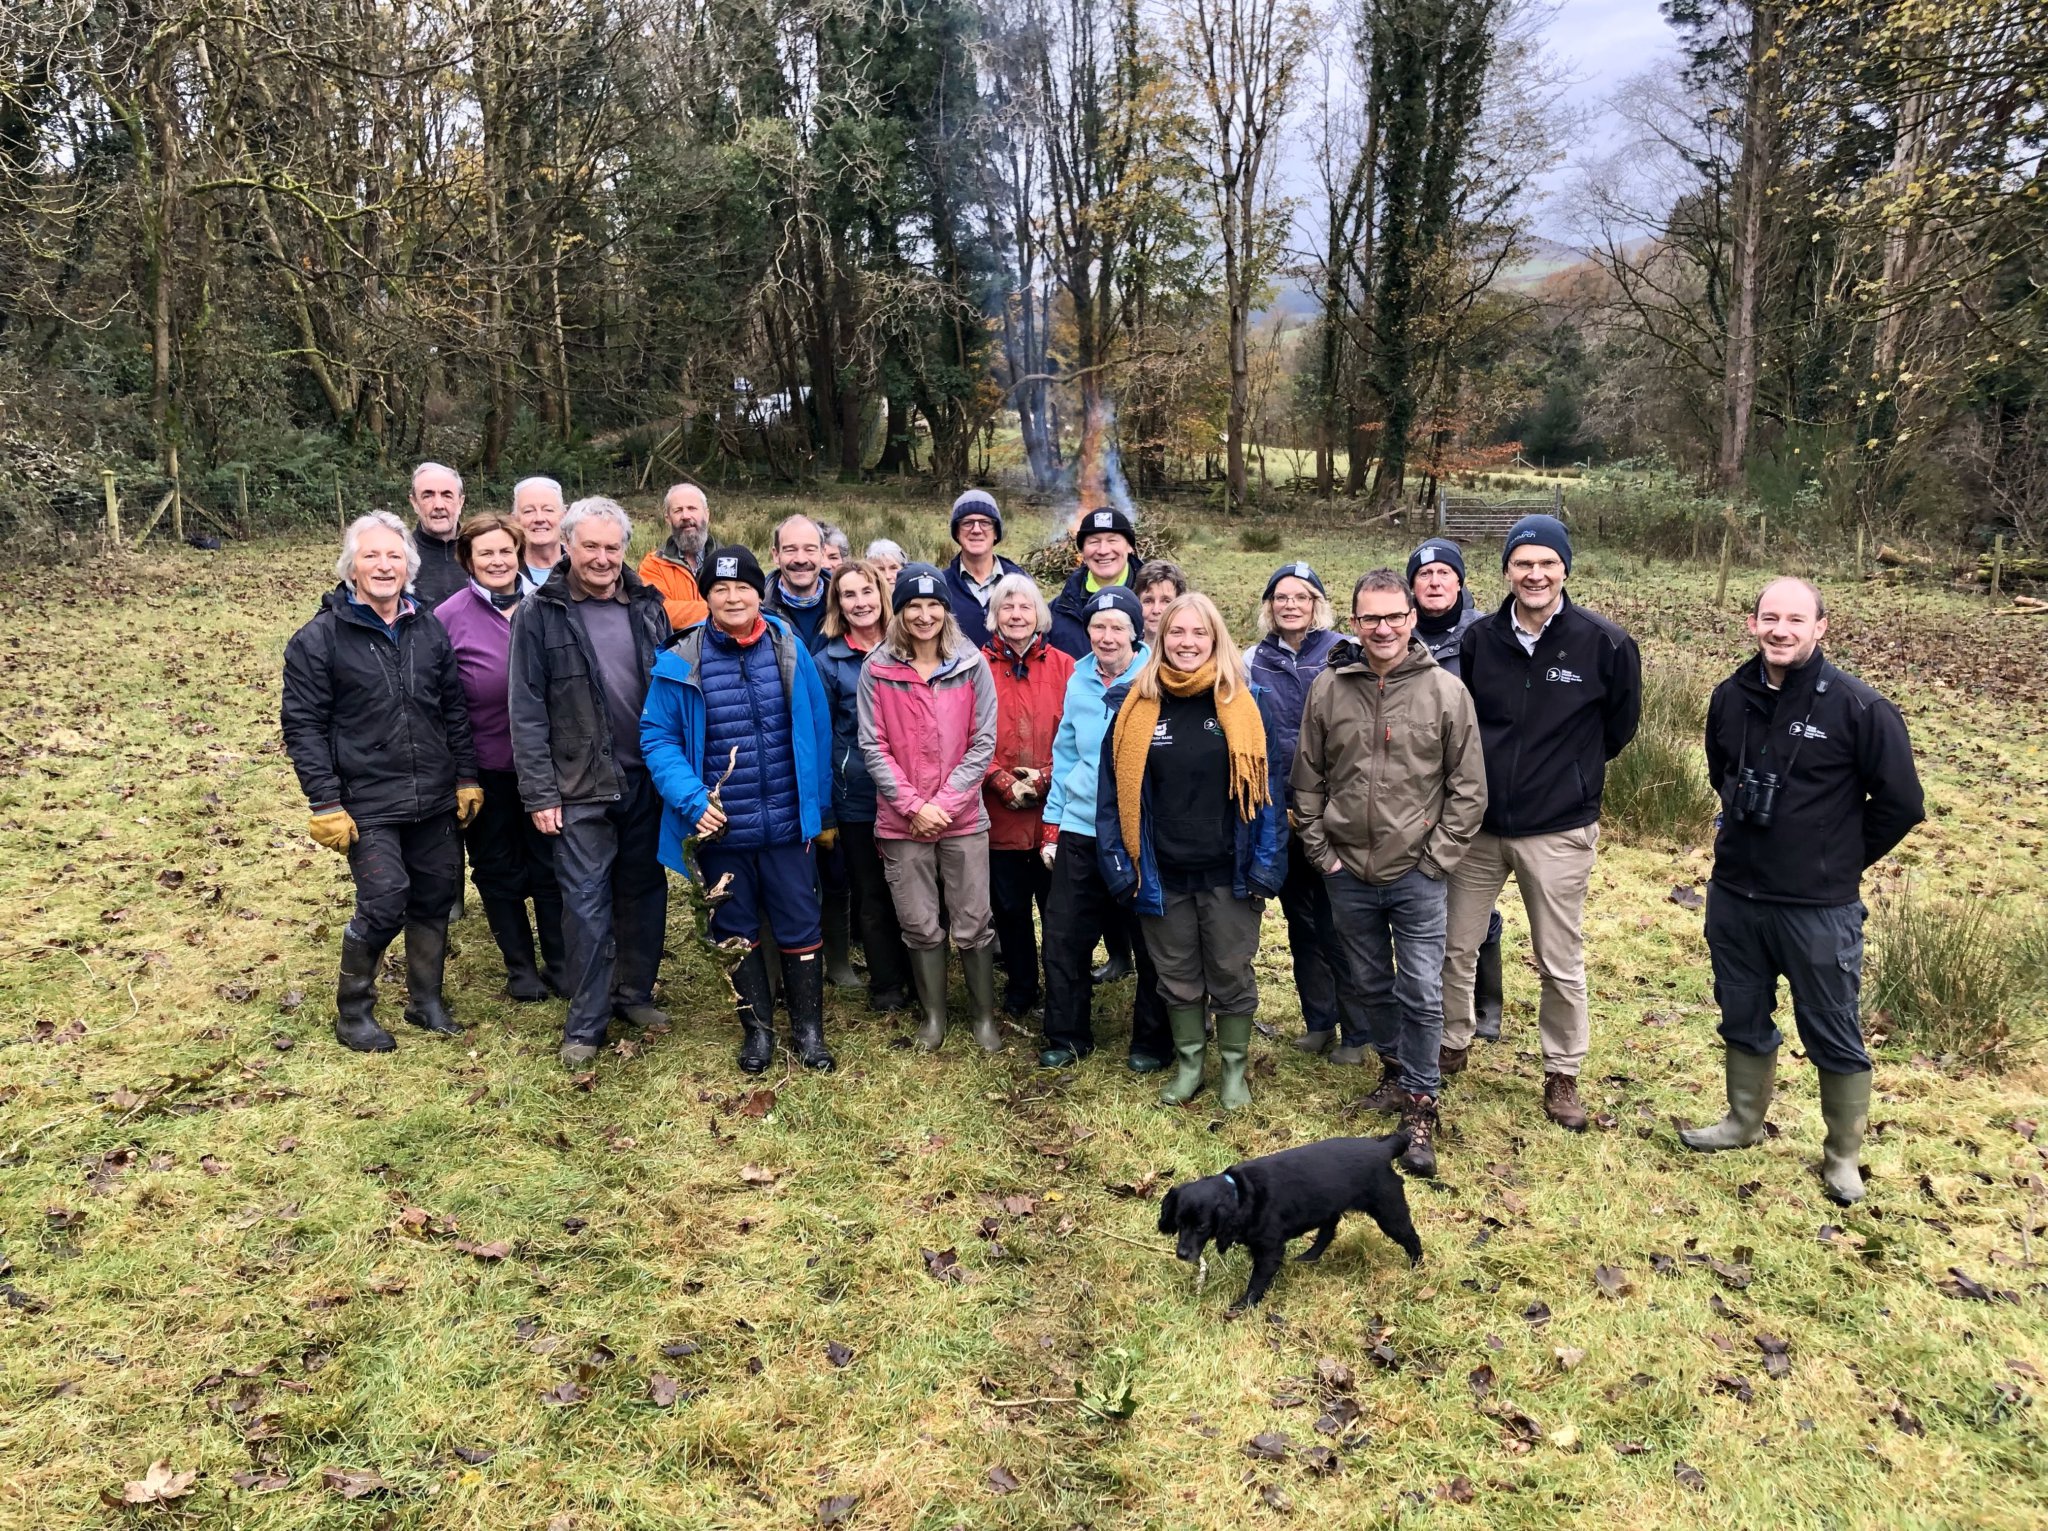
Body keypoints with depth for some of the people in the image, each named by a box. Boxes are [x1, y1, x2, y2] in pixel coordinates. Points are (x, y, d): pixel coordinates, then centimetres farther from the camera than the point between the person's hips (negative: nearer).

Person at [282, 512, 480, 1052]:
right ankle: (352, 1012, 12)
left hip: (434, 799, 5)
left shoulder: (429, 630, 8)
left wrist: (466, 778, 8)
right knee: (384, 904, -10)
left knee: (434, 898, 10)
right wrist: (325, 803, -12)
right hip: (367, 805, -5)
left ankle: (426, 999, 30)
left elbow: (455, 709, 13)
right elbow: (302, 725, -6)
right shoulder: (319, 638, -6)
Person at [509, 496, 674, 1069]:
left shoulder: (648, 606, 5)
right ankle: (585, 1025, 12)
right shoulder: (539, 614, -5)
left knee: (645, 891, 13)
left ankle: (635, 993, 31)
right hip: (580, 787, -3)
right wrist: (539, 792, -11)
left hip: (647, 779, 4)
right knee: (587, 904, 0)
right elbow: (527, 711, -7)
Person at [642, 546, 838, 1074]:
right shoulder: (680, 664, -7)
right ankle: (756, 1027, 32)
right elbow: (657, 737, -4)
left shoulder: (789, 650, -2)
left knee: (800, 926, 9)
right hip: (720, 828, 0)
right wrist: (691, 799, -18)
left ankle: (807, 1028, 26)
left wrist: (821, 807, 5)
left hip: (787, 824, 1)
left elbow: (817, 730, 4)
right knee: (736, 931, 14)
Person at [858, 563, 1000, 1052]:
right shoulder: (876, 669, -2)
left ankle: (986, 1016, 22)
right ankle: (933, 1015, 28)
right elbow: (873, 747, -3)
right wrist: (913, 805, -11)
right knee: (919, 927, 10)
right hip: (902, 822, 1)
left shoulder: (971, 665, -2)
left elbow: (983, 743, -3)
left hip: (963, 818, 0)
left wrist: (944, 802, -11)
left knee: (972, 925, 5)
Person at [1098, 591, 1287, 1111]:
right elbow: (1113, 790, 2)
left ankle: (1234, 1068, 29)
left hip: (1228, 872, -2)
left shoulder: (1246, 703, -5)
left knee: (1231, 975, 11)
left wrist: (1265, 865, -9)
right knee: (1177, 977, 15)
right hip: (1162, 873, 2)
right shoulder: (1133, 705, -1)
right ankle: (1188, 1064, 33)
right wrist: (1120, 864, -3)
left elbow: (1268, 786, -4)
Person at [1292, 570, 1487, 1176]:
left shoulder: (1446, 691, -6)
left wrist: (1436, 858, -7)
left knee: (1421, 992, 1)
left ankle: (1420, 1104, 15)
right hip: (1347, 872, 3)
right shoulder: (1328, 688, -1)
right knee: (1372, 983, 17)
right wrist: (1320, 850, 1)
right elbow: (1307, 781, 6)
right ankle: (1395, 1069, 38)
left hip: (1416, 875, -2)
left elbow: (1468, 789, -3)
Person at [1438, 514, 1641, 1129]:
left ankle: (1562, 1074, 25)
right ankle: (1451, 1045, 34)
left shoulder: (1605, 644, -10)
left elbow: (1619, 725, 5)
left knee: (1561, 964, 8)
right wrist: (1493, 769, 11)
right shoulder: (1478, 639, -2)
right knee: (1456, 947, 13)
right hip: (1478, 824, 3)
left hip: (1559, 831, -3)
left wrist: (1573, 772, 10)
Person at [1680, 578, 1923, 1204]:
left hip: (1819, 908, -4)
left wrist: (1839, 860, 1)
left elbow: (1901, 803, -7)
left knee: (1833, 1036, 9)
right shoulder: (1731, 697, 0)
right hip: (1734, 896, 5)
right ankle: (1744, 1122, 39)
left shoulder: (1858, 707, -15)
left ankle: (1843, 1154, 27)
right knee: (1743, 1019, 19)